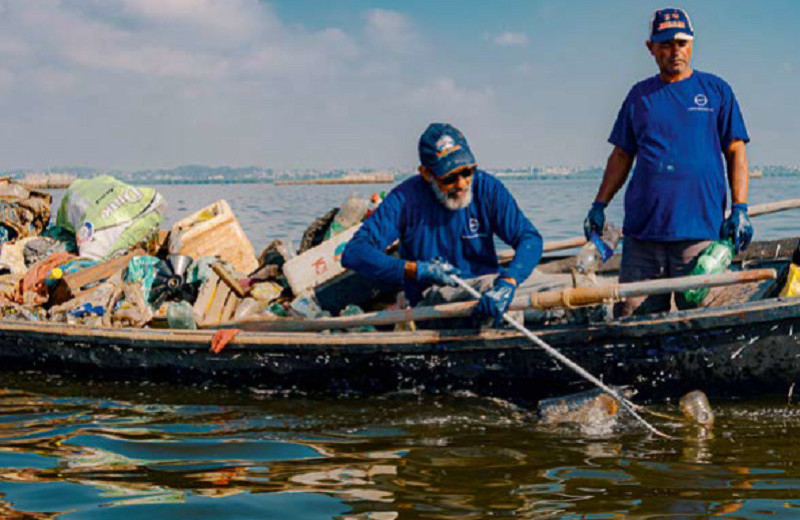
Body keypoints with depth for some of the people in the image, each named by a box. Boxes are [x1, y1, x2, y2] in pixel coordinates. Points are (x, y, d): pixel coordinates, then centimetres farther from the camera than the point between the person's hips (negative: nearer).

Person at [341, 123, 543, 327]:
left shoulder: (487, 187, -2)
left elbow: (529, 237, -9)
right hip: (429, 299, -3)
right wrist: (417, 270, -27)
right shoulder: (405, 198, -9)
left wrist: (507, 283, -30)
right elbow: (353, 253, -15)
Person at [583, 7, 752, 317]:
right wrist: (599, 205, 9)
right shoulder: (640, 94, 15)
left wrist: (740, 209, -4)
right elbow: (622, 156, 18)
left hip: (700, 228, -2)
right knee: (631, 317, 2)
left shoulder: (716, 90, 8)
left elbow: (736, 152, 7)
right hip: (641, 229, 2)